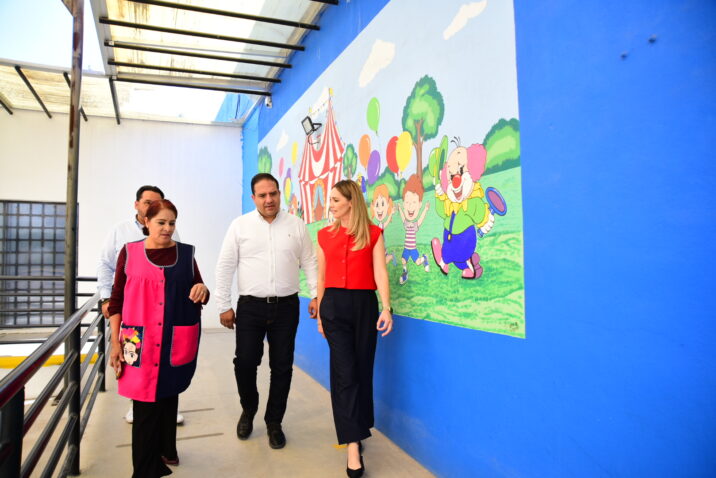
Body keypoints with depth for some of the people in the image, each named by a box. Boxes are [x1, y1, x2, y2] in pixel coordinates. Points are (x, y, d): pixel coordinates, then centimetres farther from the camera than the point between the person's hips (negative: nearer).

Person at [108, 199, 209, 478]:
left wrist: (202, 289, -14)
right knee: (145, 404, 0)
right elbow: (116, 300, 2)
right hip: (141, 342, -2)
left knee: (169, 395, 17)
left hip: (178, 340, 2)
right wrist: (116, 343, -2)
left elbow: (200, 295, 10)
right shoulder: (129, 252, 0)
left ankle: (166, 449, 39)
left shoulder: (186, 253, 5)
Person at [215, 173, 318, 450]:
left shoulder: (296, 225, 4)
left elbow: (309, 263, 6)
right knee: (245, 362, 0)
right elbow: (225, 267, 3)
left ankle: (274, 423, 27)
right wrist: (224, 306, 1)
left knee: (282, 367, 6)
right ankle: (248, 411, 32)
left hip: (286, 306, 1)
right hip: (251, 306, 0)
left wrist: (316, 296, -2)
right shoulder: (240, 225, 2)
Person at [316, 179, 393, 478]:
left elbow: (380, 272, -6)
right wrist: (319, 314, 14)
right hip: (334, 305, 1)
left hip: (364, 305, 0)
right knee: (344, 372, -5)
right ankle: (353, 445, -3)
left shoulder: (373, 234, 2)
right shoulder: (325, 235, 9)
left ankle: (356, 428, 31)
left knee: (362, 369, 9)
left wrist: (386, 308, -17)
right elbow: (321, 277, 13)